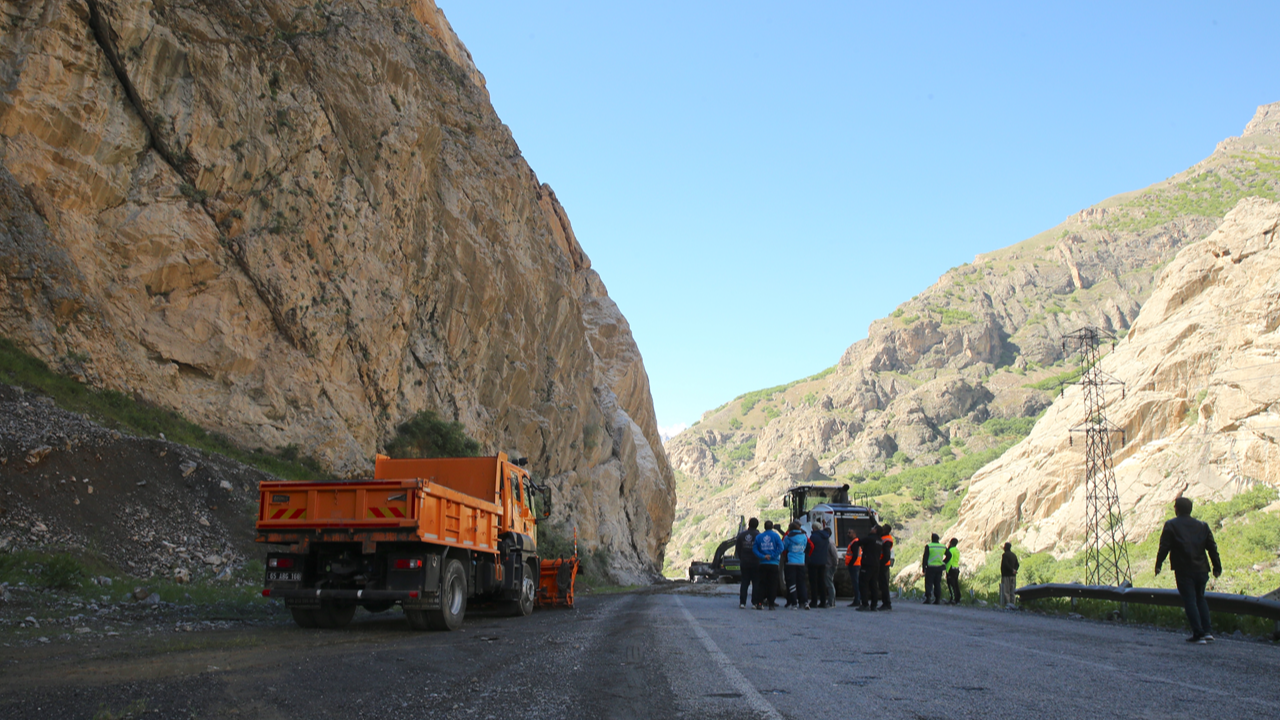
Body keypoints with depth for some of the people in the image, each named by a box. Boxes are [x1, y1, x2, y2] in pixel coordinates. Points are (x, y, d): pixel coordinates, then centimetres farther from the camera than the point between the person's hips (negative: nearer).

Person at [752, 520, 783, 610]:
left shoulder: (759, 536, 6)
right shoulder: (776, 535, -1)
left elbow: (754, 549, -2)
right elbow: (780, 548, -11)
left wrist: (762, 556, -7)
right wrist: (773, 556, -8)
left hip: (762, 564, 2)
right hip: (773, 564, -2)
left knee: (761, 584, 5)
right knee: (772, 584, 3)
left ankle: (759, 603, -1)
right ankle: (771, 604, 1)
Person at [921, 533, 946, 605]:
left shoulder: (928, 546, -6)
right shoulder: (943, 547, 9)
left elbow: (925, 558, -7)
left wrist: (923, 568, -2)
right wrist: (944, 562, 21)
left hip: (930, 567, -4)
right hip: (939, 568, 4)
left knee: (928, 583, -2)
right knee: (937, 584, 10)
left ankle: (928, 598, -14)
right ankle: (937, 599, 6)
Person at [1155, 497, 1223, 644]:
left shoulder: (1171, 525, -4)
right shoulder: (1202, 526, 9)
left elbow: (1164, 547, -9)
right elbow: (1212, 548, 9)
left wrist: (1158, 565, -1)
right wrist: (1217, 567, 15)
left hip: (1183, 571, -4)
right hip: (1201, 570, 5)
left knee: (1190, 601, 0)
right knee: (1200, 599, 20)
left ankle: (1198, 634, -4)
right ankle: (1208, 631, 11)